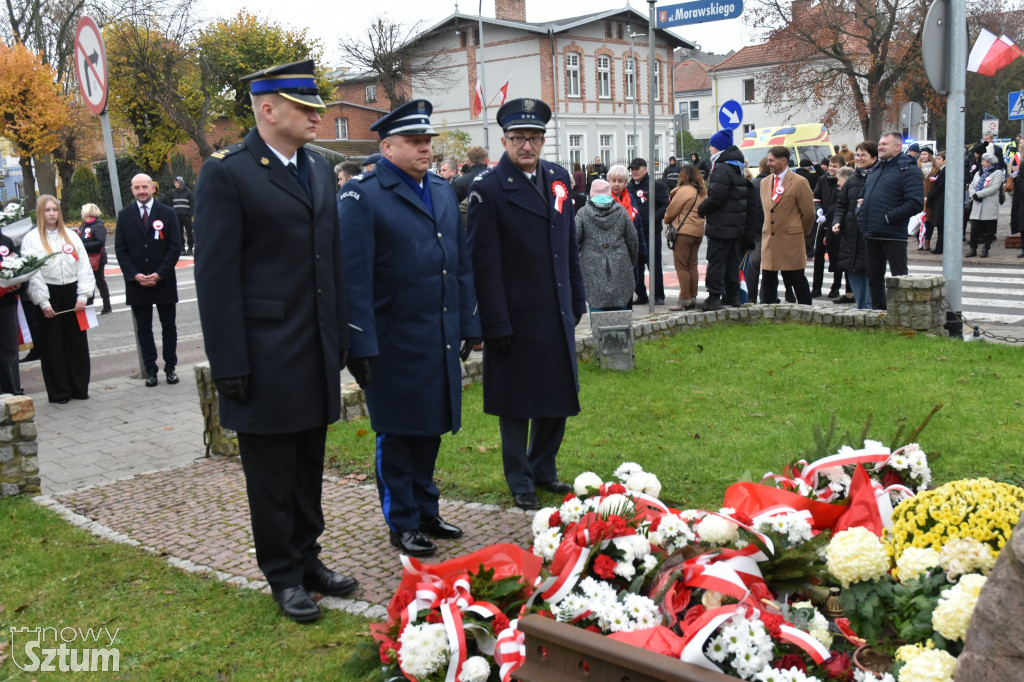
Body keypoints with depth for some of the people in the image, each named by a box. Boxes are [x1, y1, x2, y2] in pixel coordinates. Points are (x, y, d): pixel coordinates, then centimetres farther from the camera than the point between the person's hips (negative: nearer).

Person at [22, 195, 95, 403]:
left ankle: (80, 388, 16)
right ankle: (59, 392, 9)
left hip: (72, 293, 3)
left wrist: (83, 295, -4)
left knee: (77, 343, 6)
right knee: (52, 345, 2)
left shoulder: (71, 236, 11)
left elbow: (84, 266, 7)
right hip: (49, 296, -3)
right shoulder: (31, 239, 1)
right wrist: (43, 302, -11)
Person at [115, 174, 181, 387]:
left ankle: (170, 368, 15)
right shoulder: (124, 215, 6)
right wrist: (135, 275, -10)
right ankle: (150, 370, 11)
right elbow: (120, 249, 3)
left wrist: (159, 274, -11)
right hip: (136, 282, 1)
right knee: (144, 328, 6)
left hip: (163, 281, -1)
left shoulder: (167, 213, 1)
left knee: (168, 327, 6)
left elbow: (175, 247, -3)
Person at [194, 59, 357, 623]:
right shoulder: (226, 173, -10)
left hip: (317, 352, 6)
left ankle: (307, 558, 32)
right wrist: (228, 365, -15)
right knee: (271, 472, 7)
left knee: (309, 465, 16)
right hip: (265, 357, -6)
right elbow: (216, 275, -13)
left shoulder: (319, 168, 11)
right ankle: (283, 575, 23)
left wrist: (341, 335, 12)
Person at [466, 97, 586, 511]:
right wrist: (496, 323, -15)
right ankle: (520, 482, 22)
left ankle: (543, 469, 33)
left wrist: (577, 300, 13)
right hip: (516, 318, -6)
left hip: (557, 314, 6)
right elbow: (485, 263, -13)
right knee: (517, 404, 6)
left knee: (559, 397, 15)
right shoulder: (489, 189, -11)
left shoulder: (559, 178, 8)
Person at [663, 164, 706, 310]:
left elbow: (671, 211, -9)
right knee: (692, 266, 12)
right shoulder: (701, 192, 13)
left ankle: (685, 299, -5)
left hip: (683, 232, -8)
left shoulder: (684, 190, -13)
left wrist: (667, 221, 12)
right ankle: (693, 298, 15)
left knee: (681, 266, -3)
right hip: (698, 231, 8)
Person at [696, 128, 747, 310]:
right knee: (732, 259, 16)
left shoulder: (721, 169, -16)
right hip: (737, 225, 10)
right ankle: (732, 295, 22)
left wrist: (701, 209, -6)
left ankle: (714, 297, -6)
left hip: (721, 225, -10)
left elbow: (716, 197, -23)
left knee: (716, 260, -6)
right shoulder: (738, 168, 15)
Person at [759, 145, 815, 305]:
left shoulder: (799, 182, -5)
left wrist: (801, 234, 6)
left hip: (791, 241, -5)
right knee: (768, 279, 6)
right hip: (769, 240, 5)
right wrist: (768, 230, 16)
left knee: (796, 279, 0)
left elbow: (809, 213, -1)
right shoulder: (765, 183, 13)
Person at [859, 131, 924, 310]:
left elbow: (916, 203, -16)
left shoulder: (908, 170, -7)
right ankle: (878, 310, 24)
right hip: (871, 234, 8)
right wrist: (861, 213, 8)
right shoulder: (876, 169, 18)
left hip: (893, 235, -8)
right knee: (874, 276, 14)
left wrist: (888, 217, -17)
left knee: (899, 277, -1)